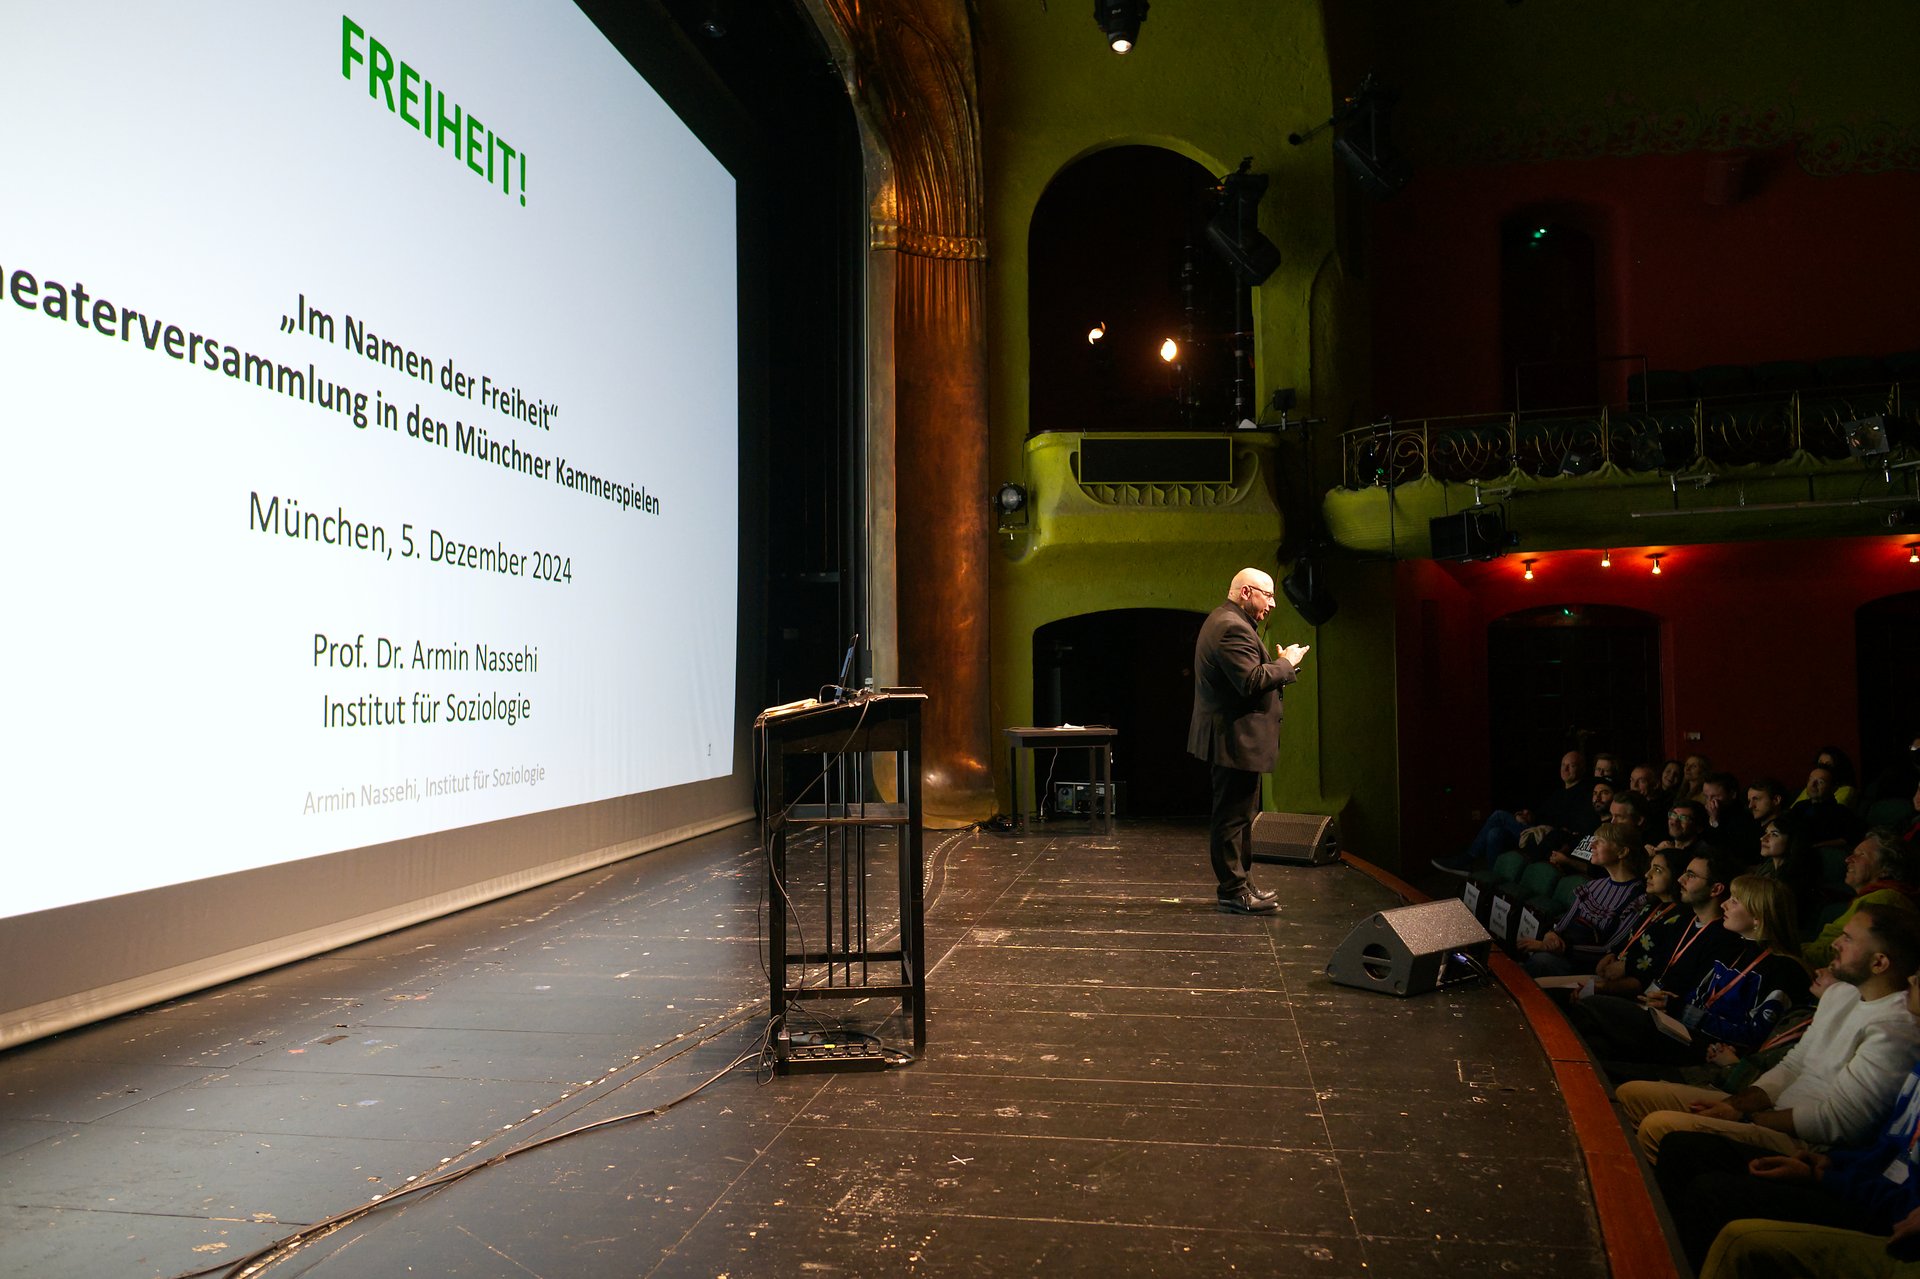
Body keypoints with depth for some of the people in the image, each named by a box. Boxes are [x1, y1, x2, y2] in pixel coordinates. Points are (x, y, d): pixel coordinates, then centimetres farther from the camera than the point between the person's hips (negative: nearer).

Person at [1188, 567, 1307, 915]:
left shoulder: (1222, 621, 17)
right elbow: (1252, 681, -26)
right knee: (1233, 816, -5)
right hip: (1237, 739, -12)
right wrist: (1287, 663, -13)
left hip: (1230, 737, 12)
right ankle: (1233, 890, 1)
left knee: (1238, 815, 17)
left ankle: (1236, 885, 25)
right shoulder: (1232, 628, -19)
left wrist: (1281, 665, 9)